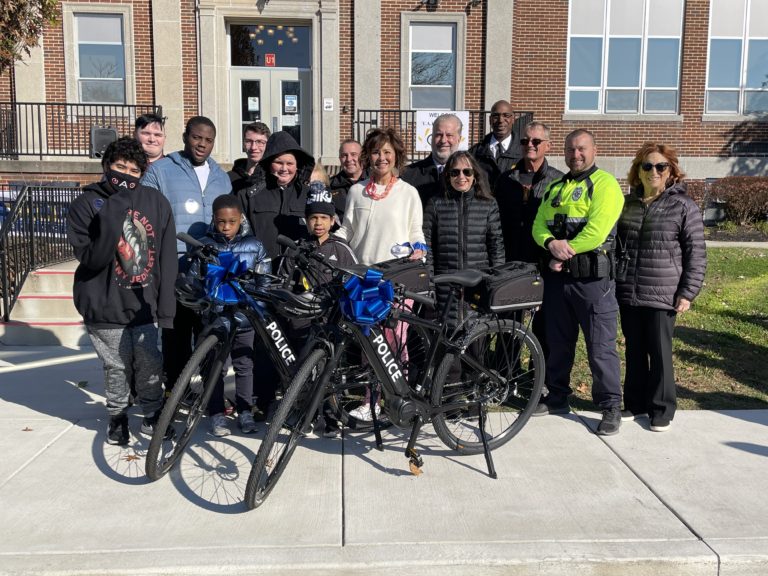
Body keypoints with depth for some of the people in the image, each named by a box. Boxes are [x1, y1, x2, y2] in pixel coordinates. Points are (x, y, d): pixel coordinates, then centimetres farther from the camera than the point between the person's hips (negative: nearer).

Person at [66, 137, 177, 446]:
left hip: (145, 305, 1)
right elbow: (90, 259, -16)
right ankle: (117, 417, 34)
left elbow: (167, 258, 0)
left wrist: (166, 306, -2)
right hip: (106, 307, -1)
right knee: (117, 368, 8)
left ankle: (152, 414, 31)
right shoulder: (86, 204, -7)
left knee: (150, 366, 6)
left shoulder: (156, 202, -2)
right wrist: (111, 219, -28)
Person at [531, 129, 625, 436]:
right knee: (558, 341, 16)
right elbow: (539, 225, 9)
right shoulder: (555, 187, 18)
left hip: (593, 276, -7)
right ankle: (557, 397, 30)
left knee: (600, 346, -3)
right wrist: (552, 244, -11)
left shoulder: (604, 184, -4)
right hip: (557, 275, 7)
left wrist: (566, 252, -12)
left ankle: (611, 406, 10)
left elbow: (597, 230, -17)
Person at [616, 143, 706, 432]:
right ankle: (635, 403, 25)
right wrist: (613, 282, 12)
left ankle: (662, 409, 18)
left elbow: (696, 253, -4)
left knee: (659, 352, 4)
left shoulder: (683, 205, -3)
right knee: (634, 350, 12)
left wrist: (688, 292, -10)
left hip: (662, 295, -4)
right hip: (627, 293, 4)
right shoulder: (628, 203, 11)